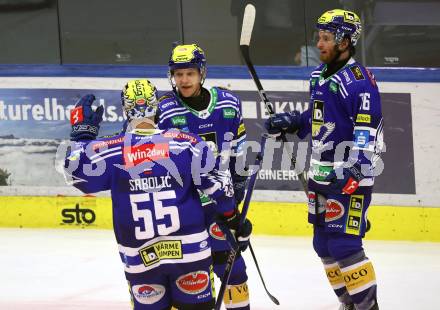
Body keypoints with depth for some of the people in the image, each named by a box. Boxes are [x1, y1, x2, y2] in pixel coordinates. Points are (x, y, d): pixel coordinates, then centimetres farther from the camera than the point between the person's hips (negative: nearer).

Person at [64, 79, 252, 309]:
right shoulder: (186, 143, -3)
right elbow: (217, 185, 0)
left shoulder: (111, 150, -4)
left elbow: (78, 173, 8)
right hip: (190, 252, 0)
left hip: (140, 258, 0)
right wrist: (234, 220, 15)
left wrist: (82, 132, 20)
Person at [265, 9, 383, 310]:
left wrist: (354, 169, -32)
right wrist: (292, 122, 14)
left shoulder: (357, 80, -16)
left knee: (344, 245, -13)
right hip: (321, 174, 9)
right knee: (324, 245, 12)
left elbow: (368, 128, -23)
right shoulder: (320, 75, 11)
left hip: (349, 176, -9)